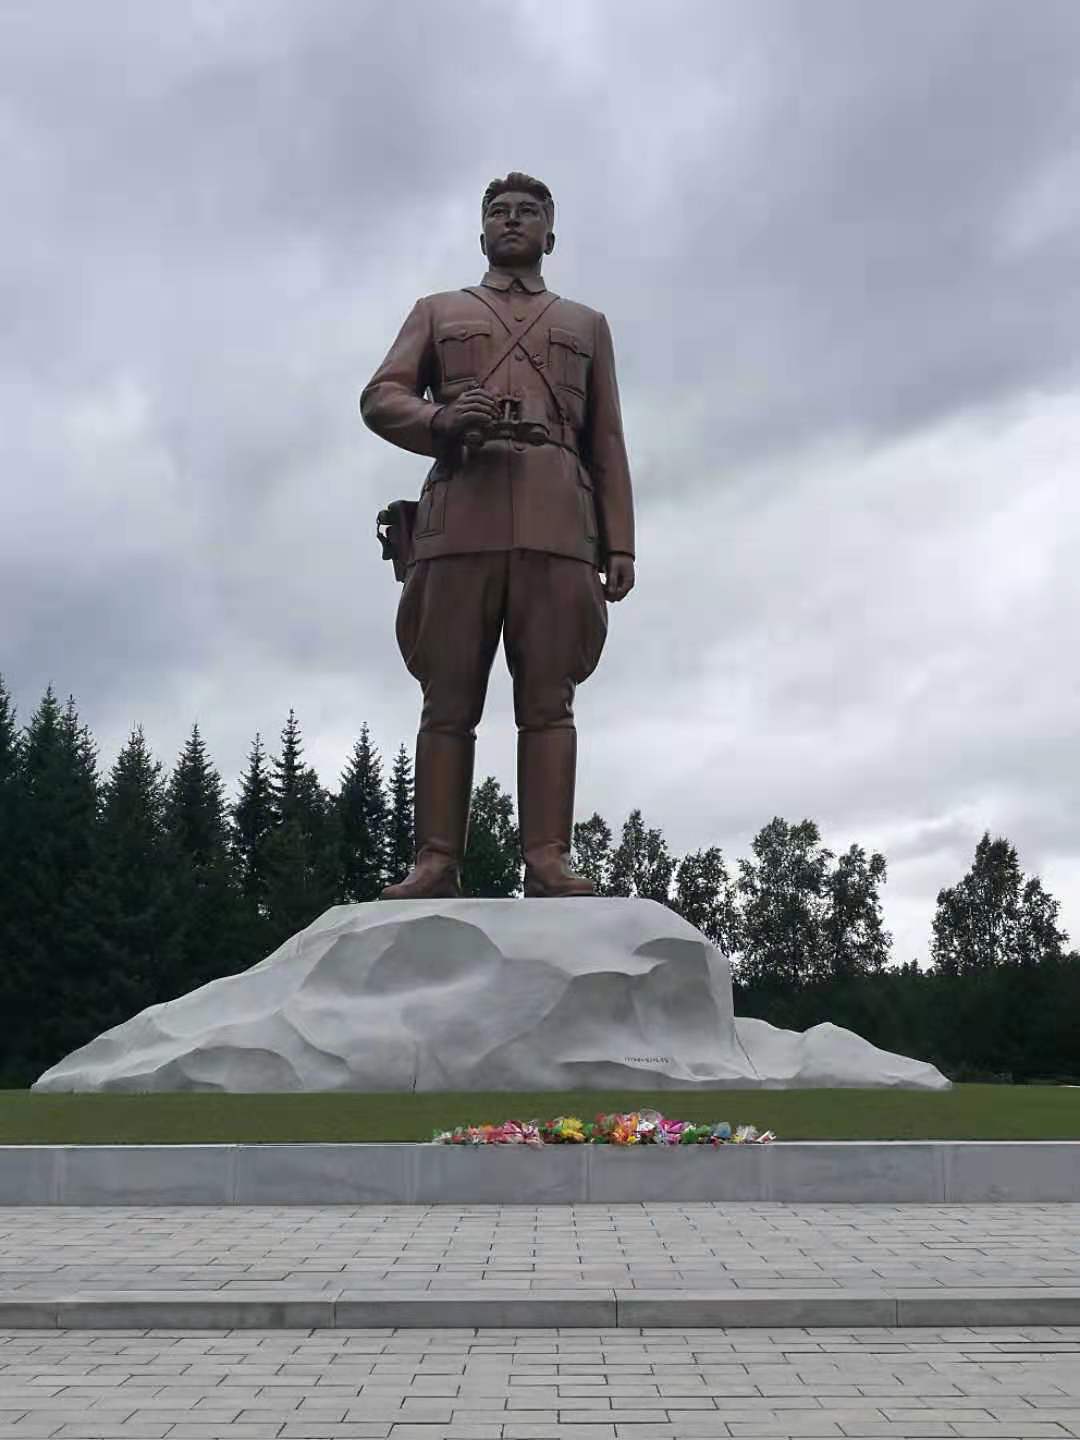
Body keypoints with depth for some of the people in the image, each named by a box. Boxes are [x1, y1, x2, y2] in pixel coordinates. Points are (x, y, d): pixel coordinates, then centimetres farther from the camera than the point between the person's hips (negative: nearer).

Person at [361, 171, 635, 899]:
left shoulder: (587, 325, 26)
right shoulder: (436, 312, 25)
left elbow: (608, 446, 17)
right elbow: (380, 399, 11)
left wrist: (620, 545, 4)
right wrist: (440, 419, -12)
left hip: (557, 522, 0)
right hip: (460, 517, 0)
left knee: (548, 699, -9)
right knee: (449, 701, -6)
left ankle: (549, 860, -14)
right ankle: (436, 863, -8)